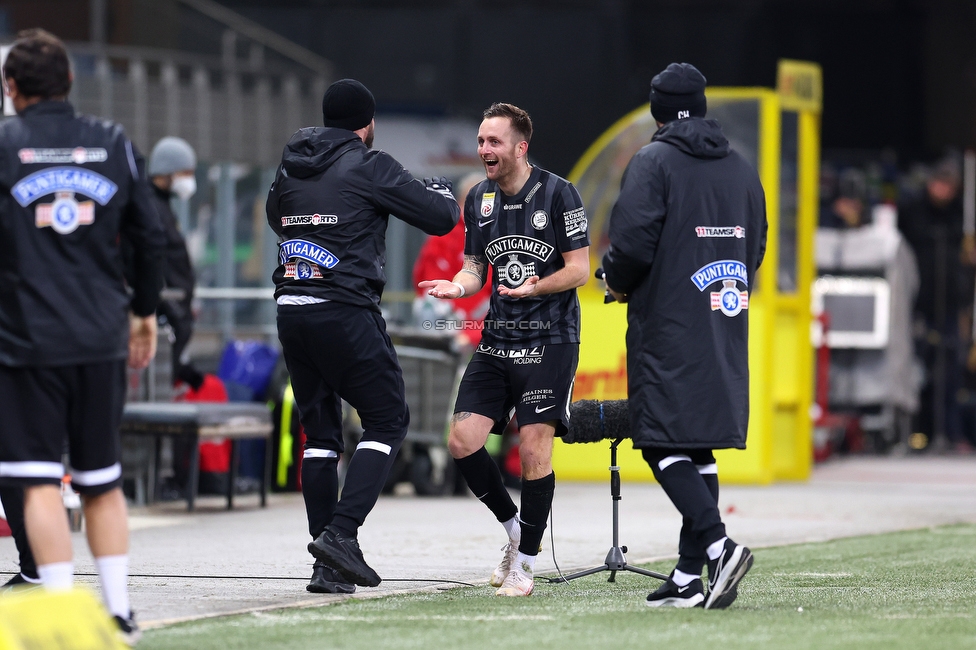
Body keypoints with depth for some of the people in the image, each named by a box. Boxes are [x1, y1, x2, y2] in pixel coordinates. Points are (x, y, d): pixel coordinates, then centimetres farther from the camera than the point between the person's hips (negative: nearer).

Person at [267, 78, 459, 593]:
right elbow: (439, 219, -2)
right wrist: (442, 194, 20)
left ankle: (327, 566, 8)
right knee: (387, 420, 4)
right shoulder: (369, 166, -5)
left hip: (290, 312, 6)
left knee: (320, 431, 12)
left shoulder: (290, 168, 13)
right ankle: (341, 532, -12)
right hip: (345, 312, -6)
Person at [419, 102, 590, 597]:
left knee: (534, 446, -9)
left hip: (550, 339, -6)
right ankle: (513, 526, 18)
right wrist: (458, 286, -8)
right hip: (497, 340, 6)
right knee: (462, 441, -5)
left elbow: (579, 269, -7)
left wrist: (536, 287, -24)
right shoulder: (479, 200, 9)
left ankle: (525, 561, 2)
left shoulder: (558, 194, -8)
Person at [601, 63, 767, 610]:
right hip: (725, 333, 6)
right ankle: (689, 576, 9)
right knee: (699, 448, 10)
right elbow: (756, 249, 16)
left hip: (668, 331, -6)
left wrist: (618, 282, 3)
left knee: (665, 445, -6)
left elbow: (633, 241, -16)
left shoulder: (654, 162, -8)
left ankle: (718, 545, -24)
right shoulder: (742, 169, 12)